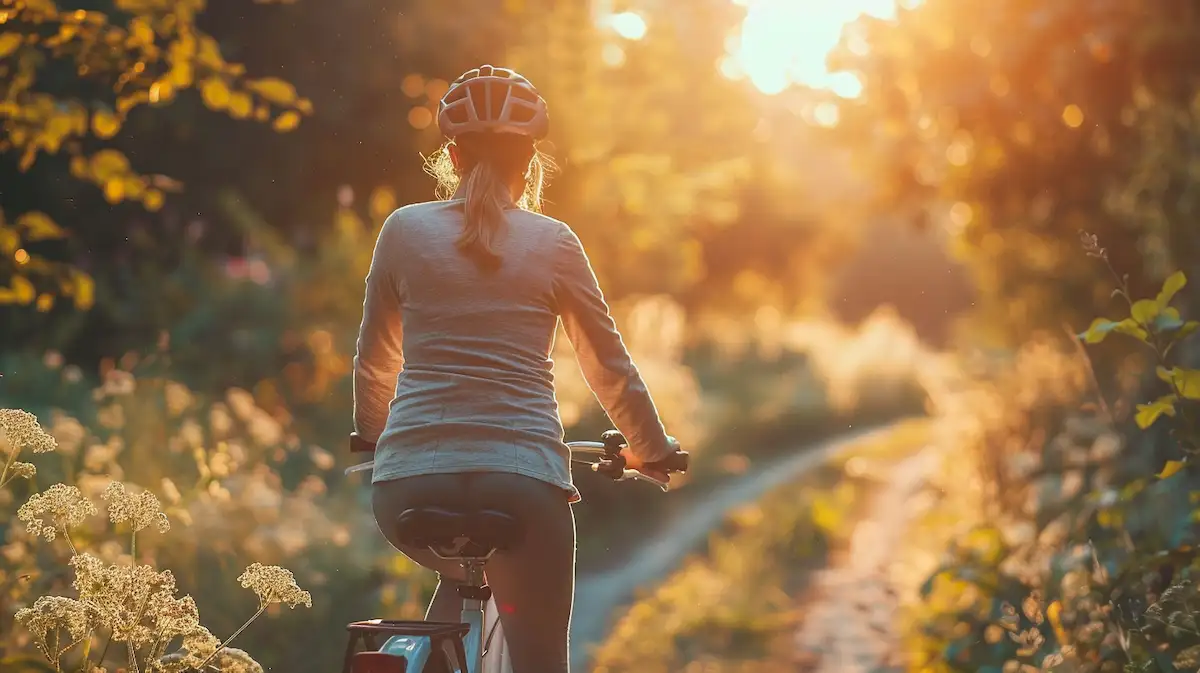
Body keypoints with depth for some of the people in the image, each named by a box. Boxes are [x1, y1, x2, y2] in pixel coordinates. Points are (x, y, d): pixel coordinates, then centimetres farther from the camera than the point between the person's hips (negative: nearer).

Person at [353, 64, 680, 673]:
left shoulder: (404, 229, 9)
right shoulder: (553, 242, 7)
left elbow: (374, 360, 18)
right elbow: (609, 366, 13)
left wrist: (372, 435, 37)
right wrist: (651, 450, 29)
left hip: (410, 477, 2)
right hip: (523, 476, -2)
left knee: (459, 582, 34)